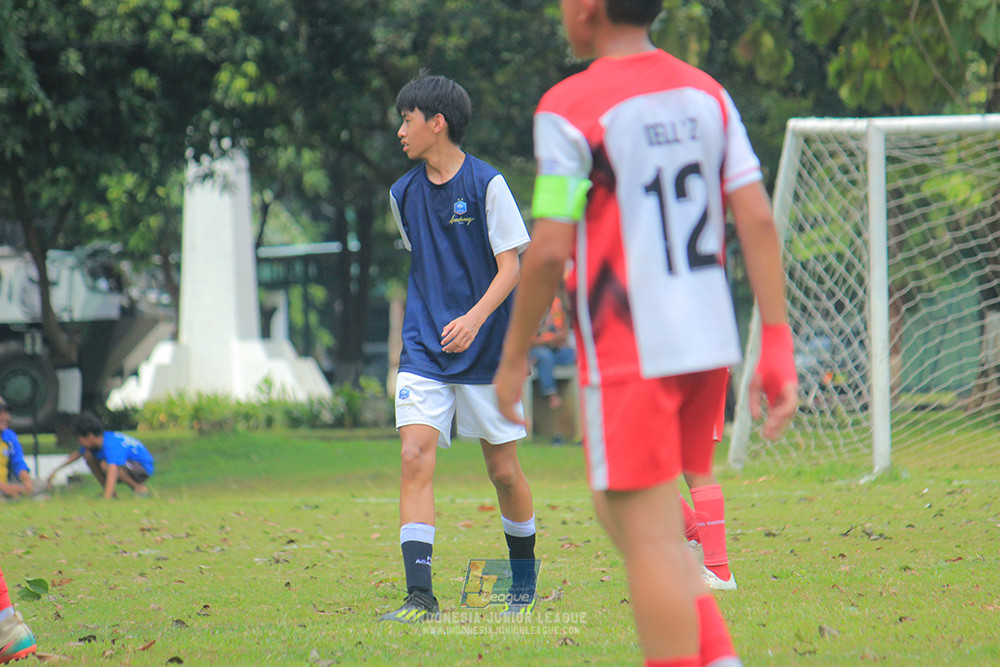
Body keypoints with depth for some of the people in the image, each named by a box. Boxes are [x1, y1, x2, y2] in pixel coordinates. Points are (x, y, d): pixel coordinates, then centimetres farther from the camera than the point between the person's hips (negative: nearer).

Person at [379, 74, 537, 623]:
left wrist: (475, 318, -26)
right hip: (424, 350, 4)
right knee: (415, 456, -14)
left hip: (486, 348, -3)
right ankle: (420, 597, -18)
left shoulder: (486, 184, -8)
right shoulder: (404, 194, 7)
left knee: (503, 470, 6)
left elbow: (511, 265, -11)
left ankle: (524, 583, 28)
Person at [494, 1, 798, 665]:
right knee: (622, 509, 20)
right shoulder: (706, 94, 9)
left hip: (630, 354, -7)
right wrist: (777, 344, 4)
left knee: (649, 534, -3)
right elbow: (759, 219, 3)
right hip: (710, 344, 7)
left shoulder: (569, 110, -10)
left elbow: (550, 250, -12)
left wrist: (514, 358, 0)